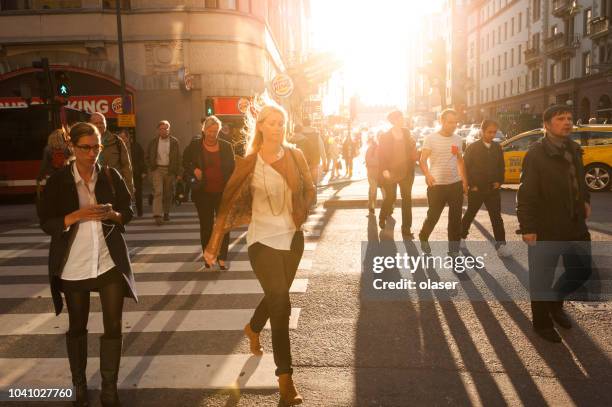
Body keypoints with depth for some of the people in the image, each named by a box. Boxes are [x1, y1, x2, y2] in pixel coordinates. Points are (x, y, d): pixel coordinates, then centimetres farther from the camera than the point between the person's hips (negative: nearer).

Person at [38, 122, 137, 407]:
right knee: (77, 327, 15)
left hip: (110, 262, 1)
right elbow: (46, 224, -6)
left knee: (113, 326, 2)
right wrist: (78, 215, -22)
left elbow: (128, 212, 5)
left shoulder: (111, 176, 0)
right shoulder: (58, 181, -5)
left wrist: (112, 214, -17)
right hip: (73, 266, -1)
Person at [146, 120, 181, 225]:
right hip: (157, 169, -1)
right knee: (158, 192, -12)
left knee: (168, 193, 9)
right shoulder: (153, 142, 5)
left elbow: (178, 158, 2)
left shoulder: (174, 142, 3)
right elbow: (148, 156, 13)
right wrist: (151, 168, 2)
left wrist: (178, 173, -3)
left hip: (170, 170, 1)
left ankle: (166, 213, 25)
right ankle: (157, 215, -17)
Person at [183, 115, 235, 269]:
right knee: (206, 225, 12)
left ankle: (222, 258, 11)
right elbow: (185, 162, 10)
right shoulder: (195, 145, -2)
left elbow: (232, 168, 3)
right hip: (203, 193, 0)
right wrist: (194, 170, -11)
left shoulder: (226, 146, -1)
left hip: (223, 192, 0)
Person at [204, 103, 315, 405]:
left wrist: (299, 214, -4)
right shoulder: (249, 162, -10)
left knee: (276, 296, 21)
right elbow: (229, 202, -11)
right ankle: (285, 377, 7)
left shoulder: (295, 156, -1)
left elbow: (309, 190, 12)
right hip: (264, 241, -4)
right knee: (281, 304, -7)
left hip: (293, 238, 4)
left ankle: (253, 328, 54)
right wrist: (214, 243, -15)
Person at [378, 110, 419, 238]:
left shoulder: (406, 133, 6)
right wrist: (384, 170, -18)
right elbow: (381, 154, -7)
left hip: (406, 171, 3)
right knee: (390, 197, 4)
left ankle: (406, 229, 9)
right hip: (391, 172, -3)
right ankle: (382, 218, 35)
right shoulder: (385, 136, -4)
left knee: (407, 199, 2)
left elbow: (411, 147, 10)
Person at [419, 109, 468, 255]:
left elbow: (460, 160, 17)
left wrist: (464, 180, 12)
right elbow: (423, 160, -8)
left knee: (455, 218, 6)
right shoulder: (431, 138, -7)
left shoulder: (457, 139, 8)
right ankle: (423, 238, 34)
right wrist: (428, 175, -25)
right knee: (433, 215, 6)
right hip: (437, 185, -4)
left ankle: (454, 249, 18)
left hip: (456, 184, 4)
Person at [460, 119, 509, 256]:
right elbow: (465, 167, -6)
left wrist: (499, 181, 0)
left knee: (497, 217, 0)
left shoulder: (497, 147, 6)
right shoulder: (472, 147, -5)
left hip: (493, 189, 3)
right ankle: (461, 236, 31)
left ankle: (500, 244, 3)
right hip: (476, 189, -2)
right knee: (470, 215, 13)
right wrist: (471, 185, -11)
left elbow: (501, 166, 13)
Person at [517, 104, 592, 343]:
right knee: (541, 278, 7)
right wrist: (527, 227, -20)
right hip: (546, 227, -7)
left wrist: (585, 200, 10)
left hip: (575, 224, 7)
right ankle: (542, 323, 26)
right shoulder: (536, 153, -14)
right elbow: (526, 193, -17)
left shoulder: (574, 149, 9)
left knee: (582, 269, 18)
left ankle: (555, 301, 42)